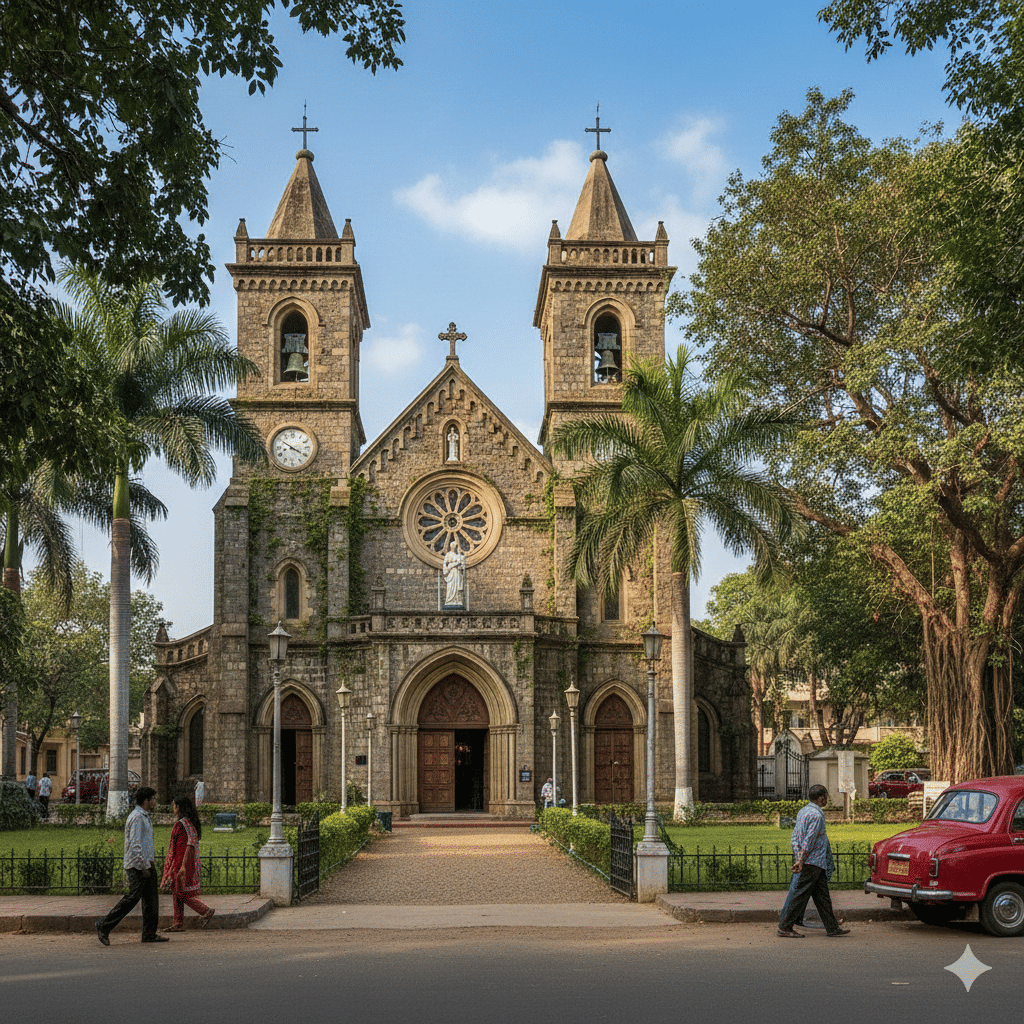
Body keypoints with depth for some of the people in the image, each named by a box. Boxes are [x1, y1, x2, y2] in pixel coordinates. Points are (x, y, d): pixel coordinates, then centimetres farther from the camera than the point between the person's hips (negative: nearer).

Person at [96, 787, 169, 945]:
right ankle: (104, 926, -1)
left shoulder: (144, 816, 18)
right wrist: (144, 866, -21)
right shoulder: (136, 817, -15)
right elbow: (135, 844, -21)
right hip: (138, 866, -10)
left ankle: (149, 934, 8)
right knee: (132, 898, -9)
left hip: (147, 863, 10)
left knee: (151, 898, 6)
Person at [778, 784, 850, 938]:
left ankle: (832, 927, 18)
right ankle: (785, 927, 1)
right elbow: (809, 841, -20)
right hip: (814, 862, -10)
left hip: (816, 863, 10)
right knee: (800, 895, -4)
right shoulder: (816, 815, -17)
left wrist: (798, 855, 5)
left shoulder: (803, 811, 13)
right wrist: (801, 862, -19)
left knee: (822, 895, 13)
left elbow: (794, 837, 12)